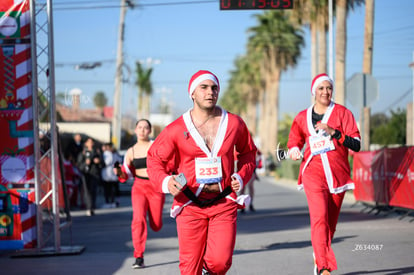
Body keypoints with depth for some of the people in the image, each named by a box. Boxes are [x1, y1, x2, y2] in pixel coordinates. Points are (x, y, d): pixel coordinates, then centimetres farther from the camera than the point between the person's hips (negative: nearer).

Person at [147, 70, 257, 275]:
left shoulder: (234, 123, 2)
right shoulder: (177, 129, -4)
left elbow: (248, 152, 19)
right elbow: (155, 158, 6)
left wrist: (241, 177, 1)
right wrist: (165, 182, -14)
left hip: (224, 204, 1)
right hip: (190, 205, -1)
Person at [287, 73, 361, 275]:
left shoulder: (342, 113, 3)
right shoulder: (302, 117, 9)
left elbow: (356, 145, -5)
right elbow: (293, 143, 21)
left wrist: (334, 132, -18)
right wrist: (294, 151, -3)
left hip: (337, 174, 1)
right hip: (313, 173, -1)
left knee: (331, 222, 8)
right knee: (319, 217, -18)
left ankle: (319, 258, 32)